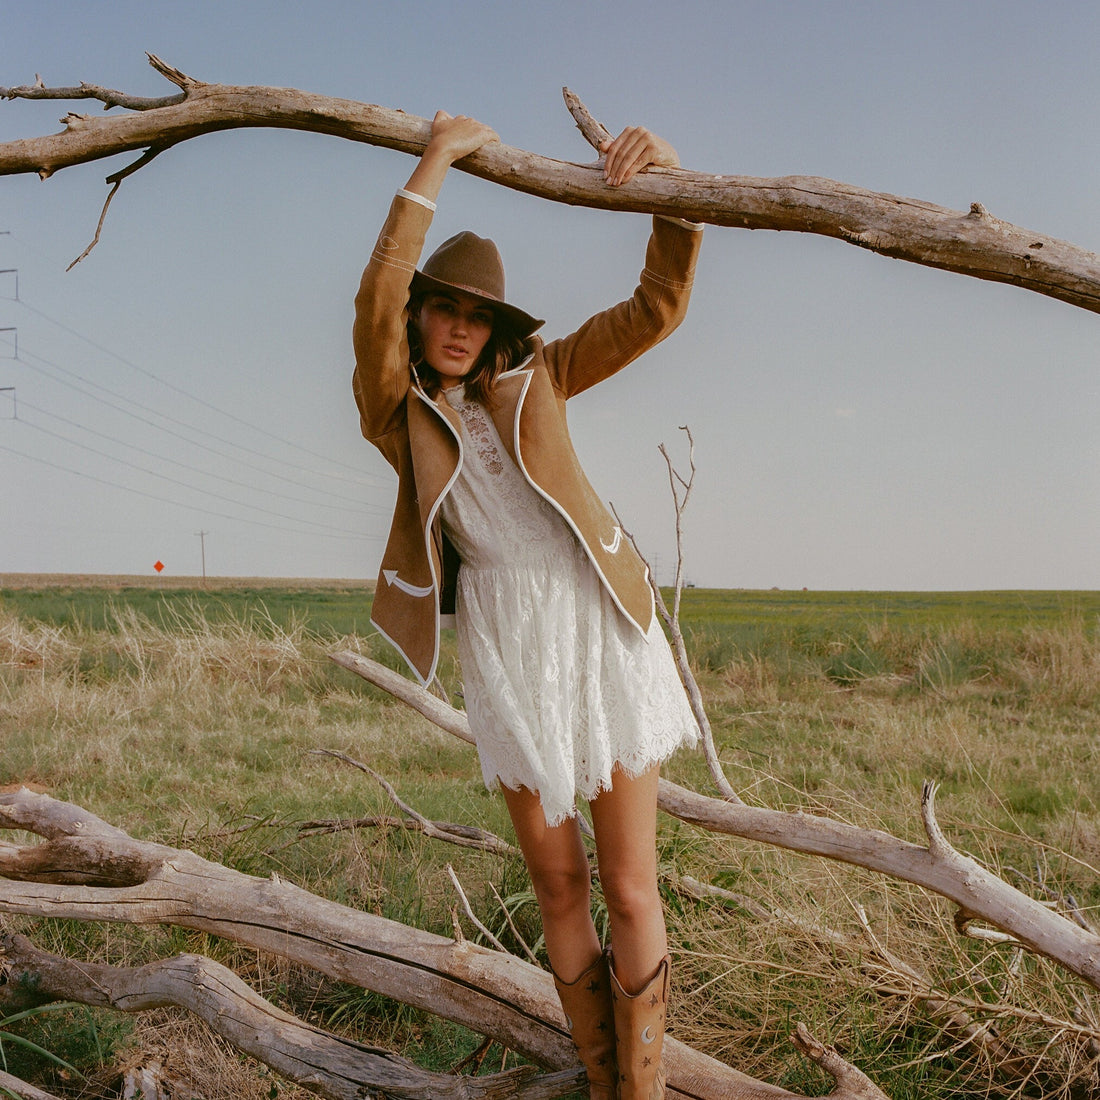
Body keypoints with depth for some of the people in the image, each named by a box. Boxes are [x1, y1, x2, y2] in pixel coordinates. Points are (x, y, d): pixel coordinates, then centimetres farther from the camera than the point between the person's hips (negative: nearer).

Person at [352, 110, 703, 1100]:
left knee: (629, 889, 0)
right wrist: (435, 161, -13)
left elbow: (658, 307, 4)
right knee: (558, 886, 8)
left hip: (600, 623, 0)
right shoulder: (395, 414, 5)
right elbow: (375, 304, -14)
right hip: (503, 646, 0)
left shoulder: (535, 377, 10)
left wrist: (671, 183, -10)